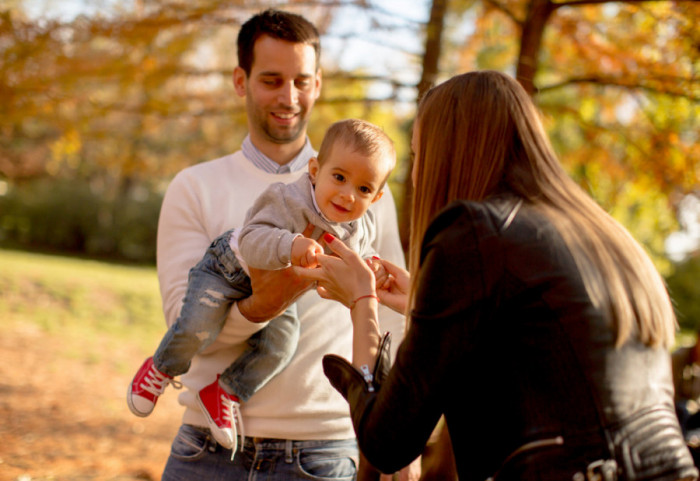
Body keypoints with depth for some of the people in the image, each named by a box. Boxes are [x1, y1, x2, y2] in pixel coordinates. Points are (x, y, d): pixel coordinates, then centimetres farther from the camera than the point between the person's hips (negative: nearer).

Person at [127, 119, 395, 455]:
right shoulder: (289, 202, -36)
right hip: (231, 270, -5)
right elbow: (250, 242, -47)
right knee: (197, 327, -22)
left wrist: (369, 264, -13)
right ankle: (160, 370, 10)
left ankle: (227, 393, 5)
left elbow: (355, 251, 10)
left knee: (279, 343, -18)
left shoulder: (361, 227, -13)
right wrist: (290, 246, -64)